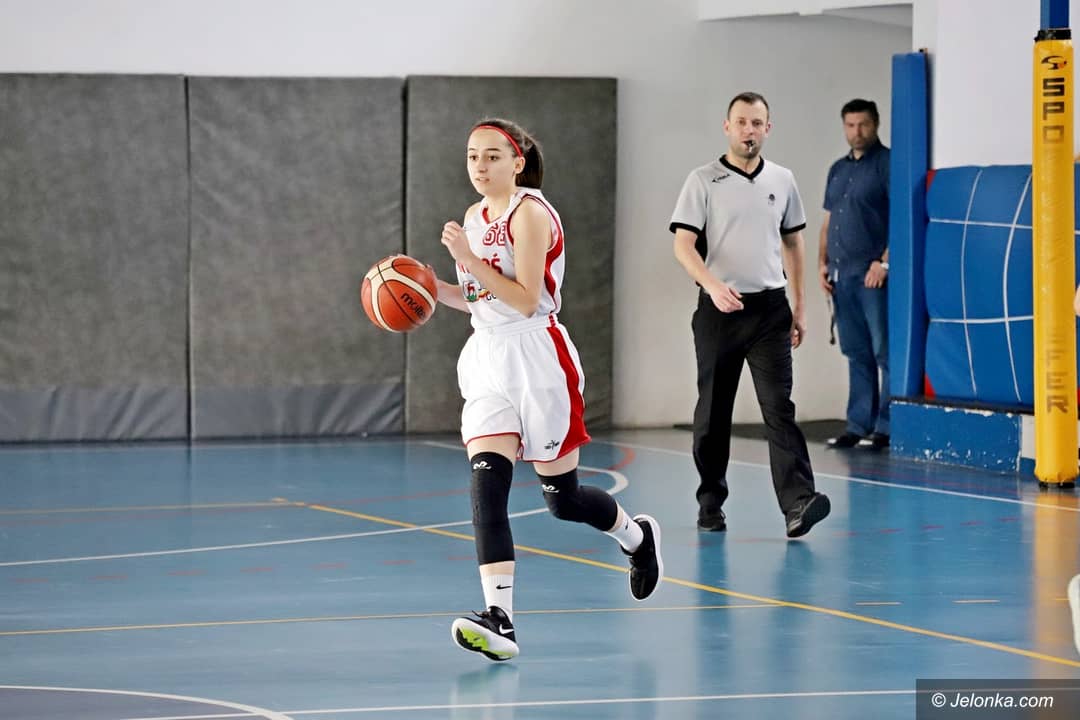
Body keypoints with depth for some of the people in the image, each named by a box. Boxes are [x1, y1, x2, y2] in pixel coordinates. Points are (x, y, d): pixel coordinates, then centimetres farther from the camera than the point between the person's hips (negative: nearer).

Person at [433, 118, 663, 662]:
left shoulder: (530, 213, -12)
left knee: (563, 499, 6)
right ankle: (499, 619, -23)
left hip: (537, 360, -6)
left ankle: (637, 536, 39)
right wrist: (433, 287, 4)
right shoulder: (476, 217, 12)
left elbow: (525, 299, -18)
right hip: (488, 358, 6)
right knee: (486, 484, -14)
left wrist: (468, 259, -24)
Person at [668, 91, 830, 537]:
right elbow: (683, 245, -8)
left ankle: (798, 503, -21)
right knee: (713, 412, 6)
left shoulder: (782, 181, 9)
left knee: (779, 406, -11)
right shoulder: (704, 181, -2)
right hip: (718, 311, -1)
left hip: (770, 309, 1)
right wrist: (713, 284, -25)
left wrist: (798, 308, 15)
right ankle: (711, 503, 19)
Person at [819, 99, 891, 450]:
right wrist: (822, 262, 11)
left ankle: (886, 427, -6)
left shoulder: (886, 164, -4)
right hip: (842, 275, 8)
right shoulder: (838, 170, 19)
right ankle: (859, 425, 14)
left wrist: (885, 262, -17)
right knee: (856, 353, 11)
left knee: (884, 352, -6)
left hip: (873, 275, -8)